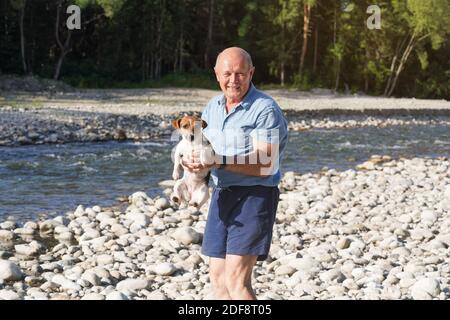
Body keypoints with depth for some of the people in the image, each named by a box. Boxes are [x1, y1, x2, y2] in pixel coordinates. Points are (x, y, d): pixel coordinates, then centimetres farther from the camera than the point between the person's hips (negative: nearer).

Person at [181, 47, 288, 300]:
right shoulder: (213, 107, 12)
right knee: (218, 277, 10)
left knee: (236, 280, -15)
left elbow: (264, 164, -20)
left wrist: (219, 161, -29)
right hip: (222, 194, 8)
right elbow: (202, 147, 12)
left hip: (254, 195, -8)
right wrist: (194, 161, -12)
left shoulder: (266, 109, -13)